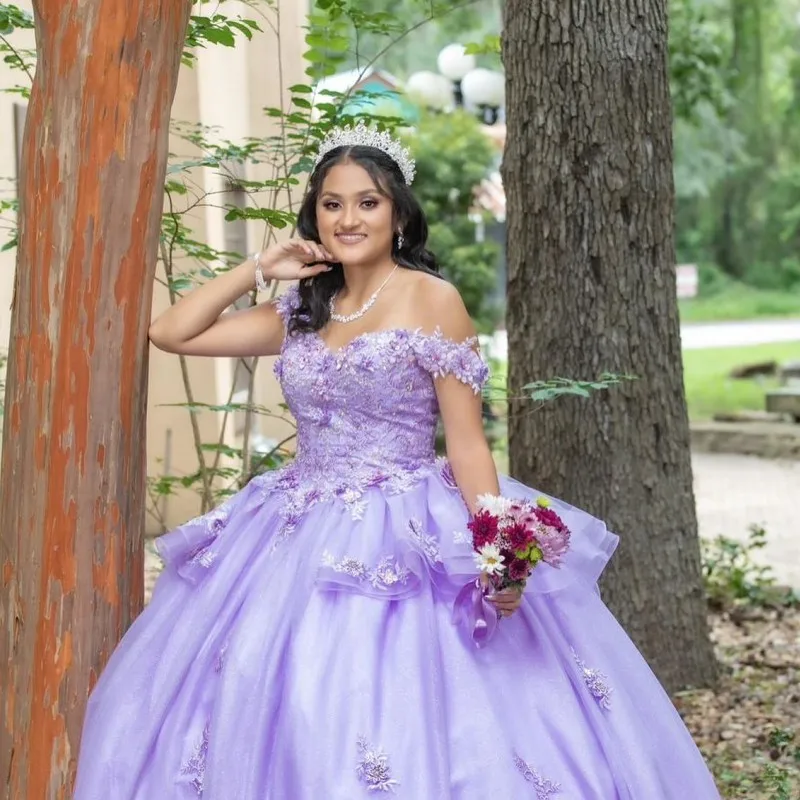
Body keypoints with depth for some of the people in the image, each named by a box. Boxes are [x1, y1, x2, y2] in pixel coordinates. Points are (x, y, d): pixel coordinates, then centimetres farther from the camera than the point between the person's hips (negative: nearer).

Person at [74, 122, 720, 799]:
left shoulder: (431, 299, -5)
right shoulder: (301, 313, 11)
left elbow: (467, 439, -8)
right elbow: (171, 333, 12)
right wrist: (260, 269, 9)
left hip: (406, 540, -6)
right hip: (302, 540, 6)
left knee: (398, 724, -11)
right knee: (261, 712, 4)